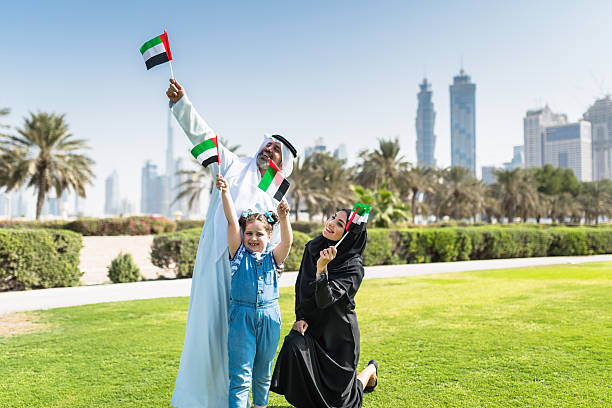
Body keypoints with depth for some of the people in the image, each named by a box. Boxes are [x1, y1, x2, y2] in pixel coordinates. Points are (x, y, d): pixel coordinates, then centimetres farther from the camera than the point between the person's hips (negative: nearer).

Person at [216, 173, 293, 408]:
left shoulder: (272, 257, 6)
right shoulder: (239, 253, 3)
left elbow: (287, 241, -13)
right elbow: (232, 221, -6)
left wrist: (283, 217, -29)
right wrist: (225, 192, -15)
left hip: (269, 317, 2)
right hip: (241, 316, -2)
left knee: (262, 373, 16)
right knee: (240, 375, -4)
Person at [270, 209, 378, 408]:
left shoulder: (354, 267, -20)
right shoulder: (312, 248, -3)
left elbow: (324, 300, -30)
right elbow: (300, 286, 6)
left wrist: (321, 269, -43)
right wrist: (301, 317, -5)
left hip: (338, 332, -5)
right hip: (312, 325, 5)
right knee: (294, 344, -27)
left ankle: (370, 370, 34)